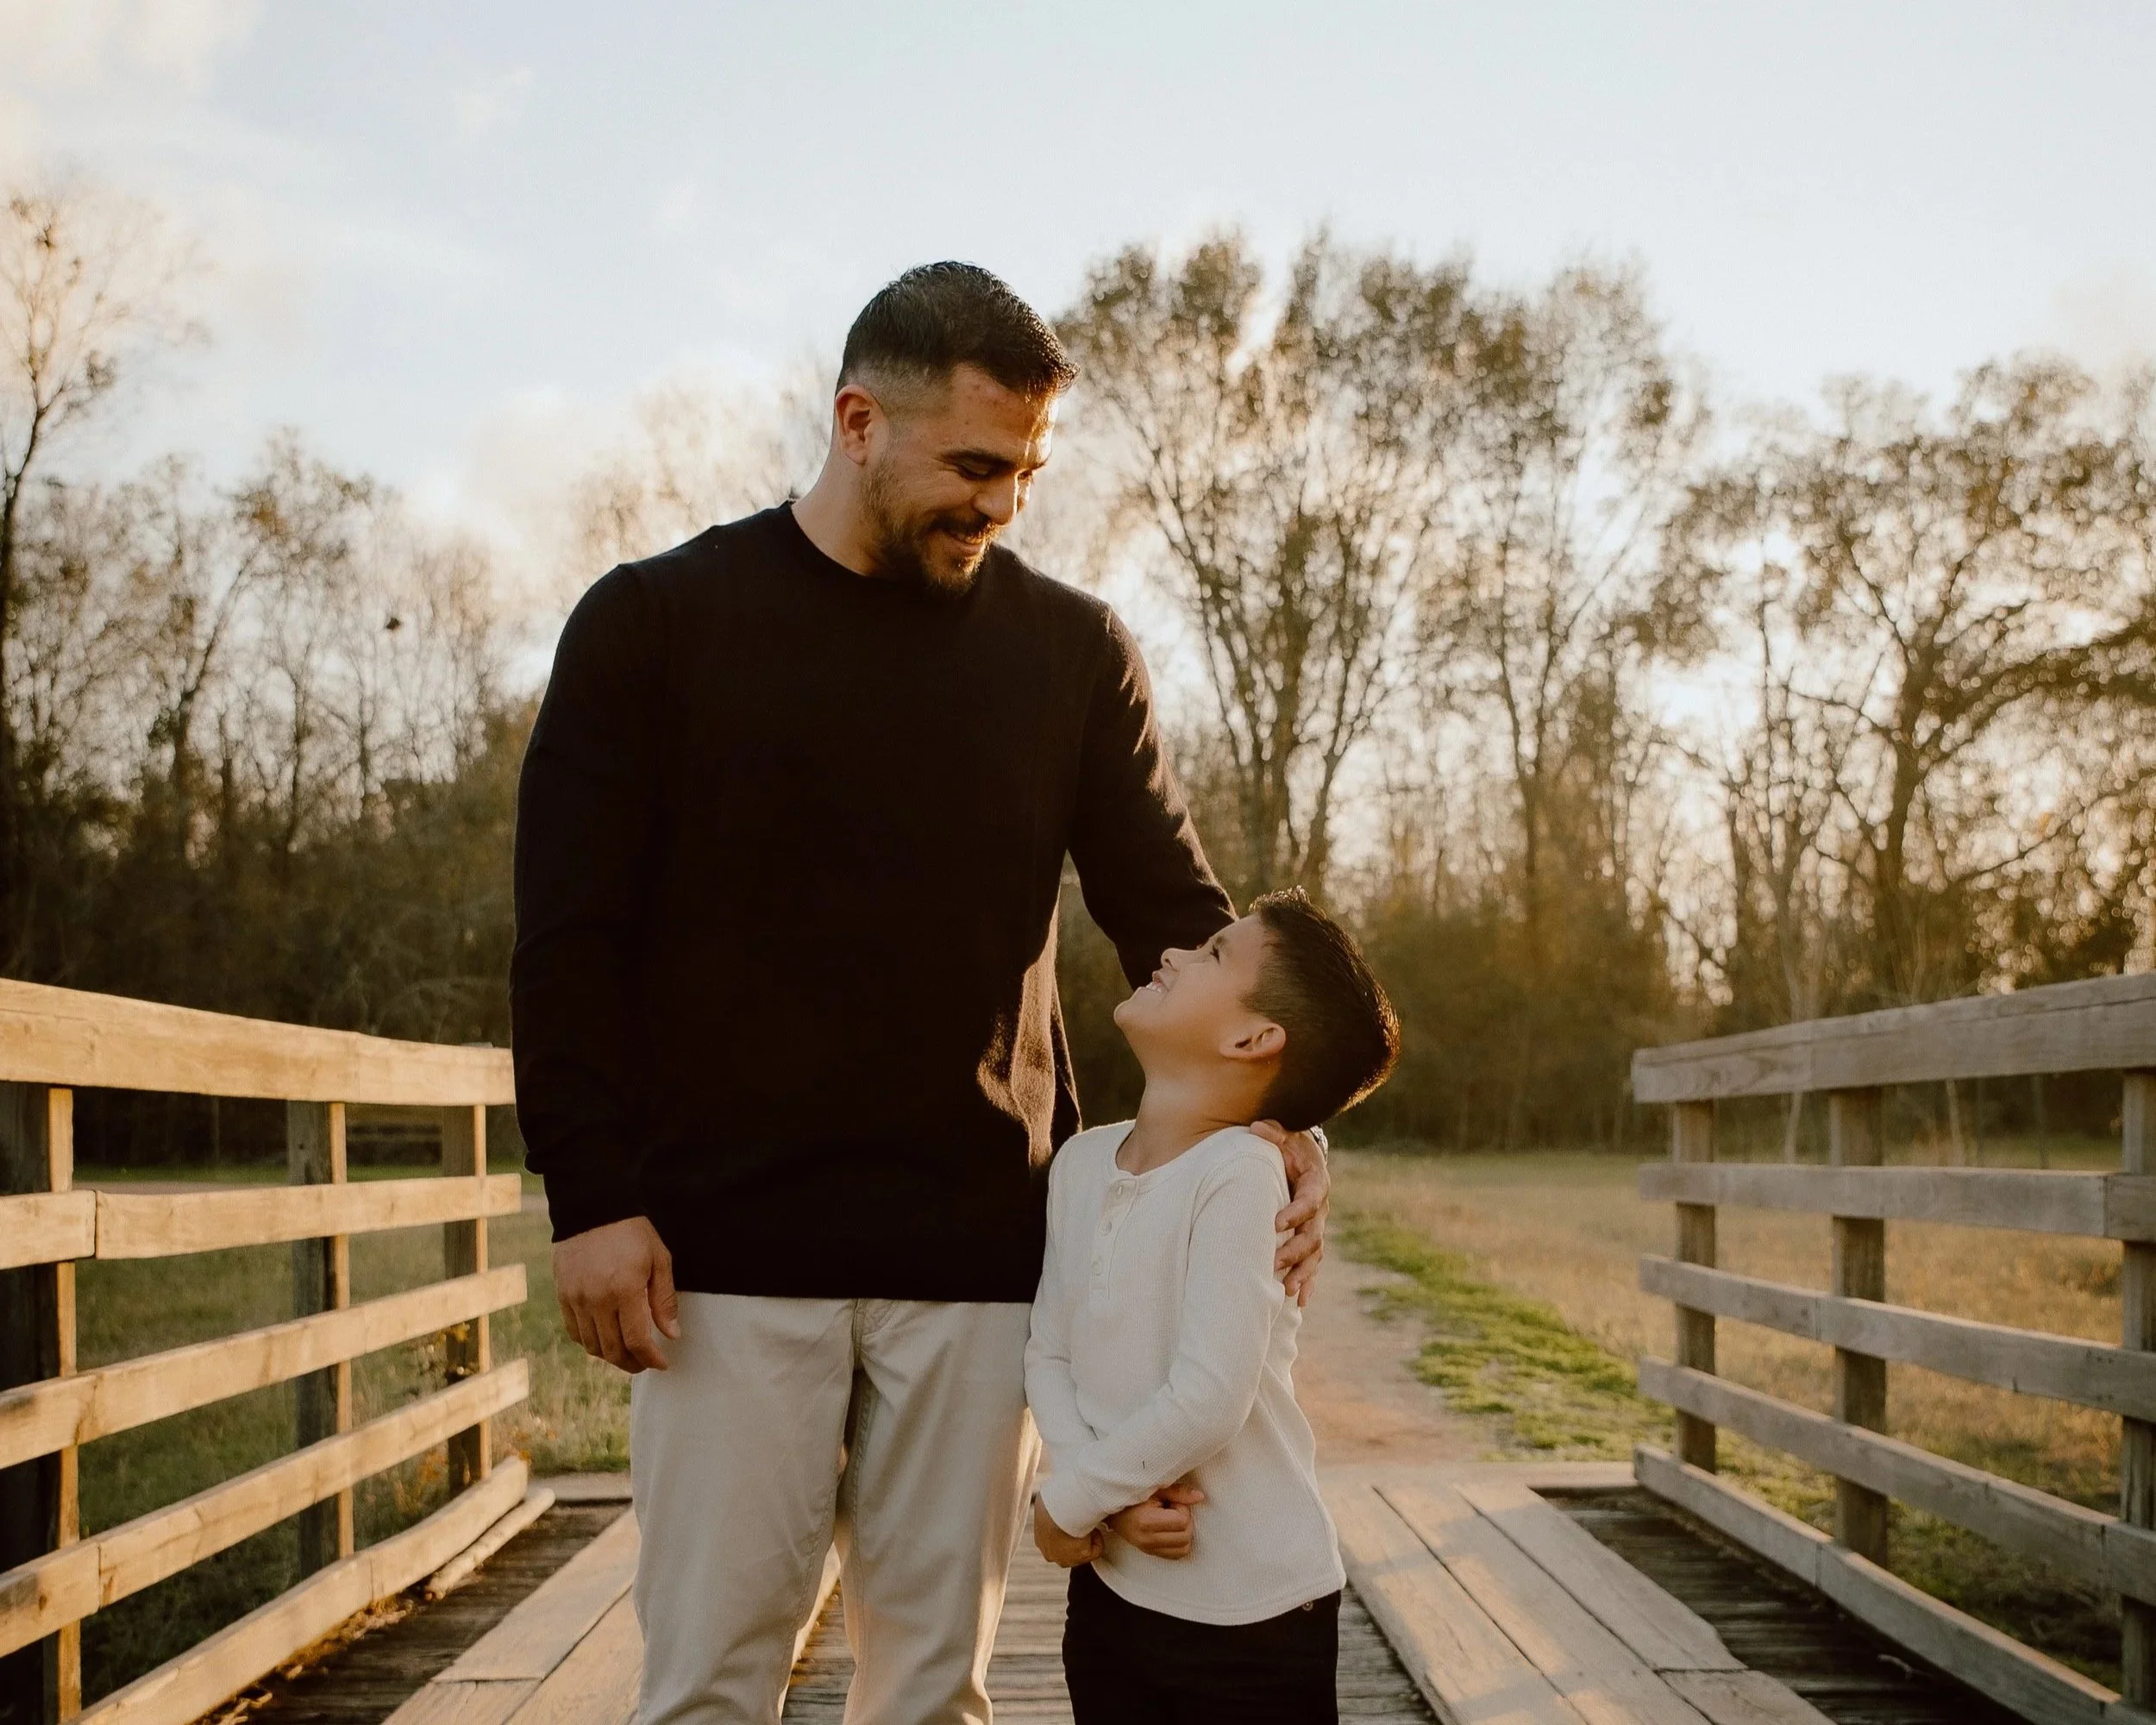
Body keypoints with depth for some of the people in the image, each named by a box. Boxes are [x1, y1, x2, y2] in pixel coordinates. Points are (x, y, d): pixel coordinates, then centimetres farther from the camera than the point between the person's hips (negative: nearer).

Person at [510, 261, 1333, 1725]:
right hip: (731, 1257, -2)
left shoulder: (1073, 649, 7)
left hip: (976, 1259, 2)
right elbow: (571, 936, 0)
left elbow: (1176, 916, 5)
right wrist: (593, 1196, -8)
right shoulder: (656, 621, 1)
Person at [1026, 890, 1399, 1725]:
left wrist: (1065, 1502, -12)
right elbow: (1049, 1356, 2)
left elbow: (1208, 1400, -24)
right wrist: (1110, 1494, -14)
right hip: (1111, 1584, 6)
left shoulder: (1238, 1173, -19)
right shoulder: (1082, 1161, 1)